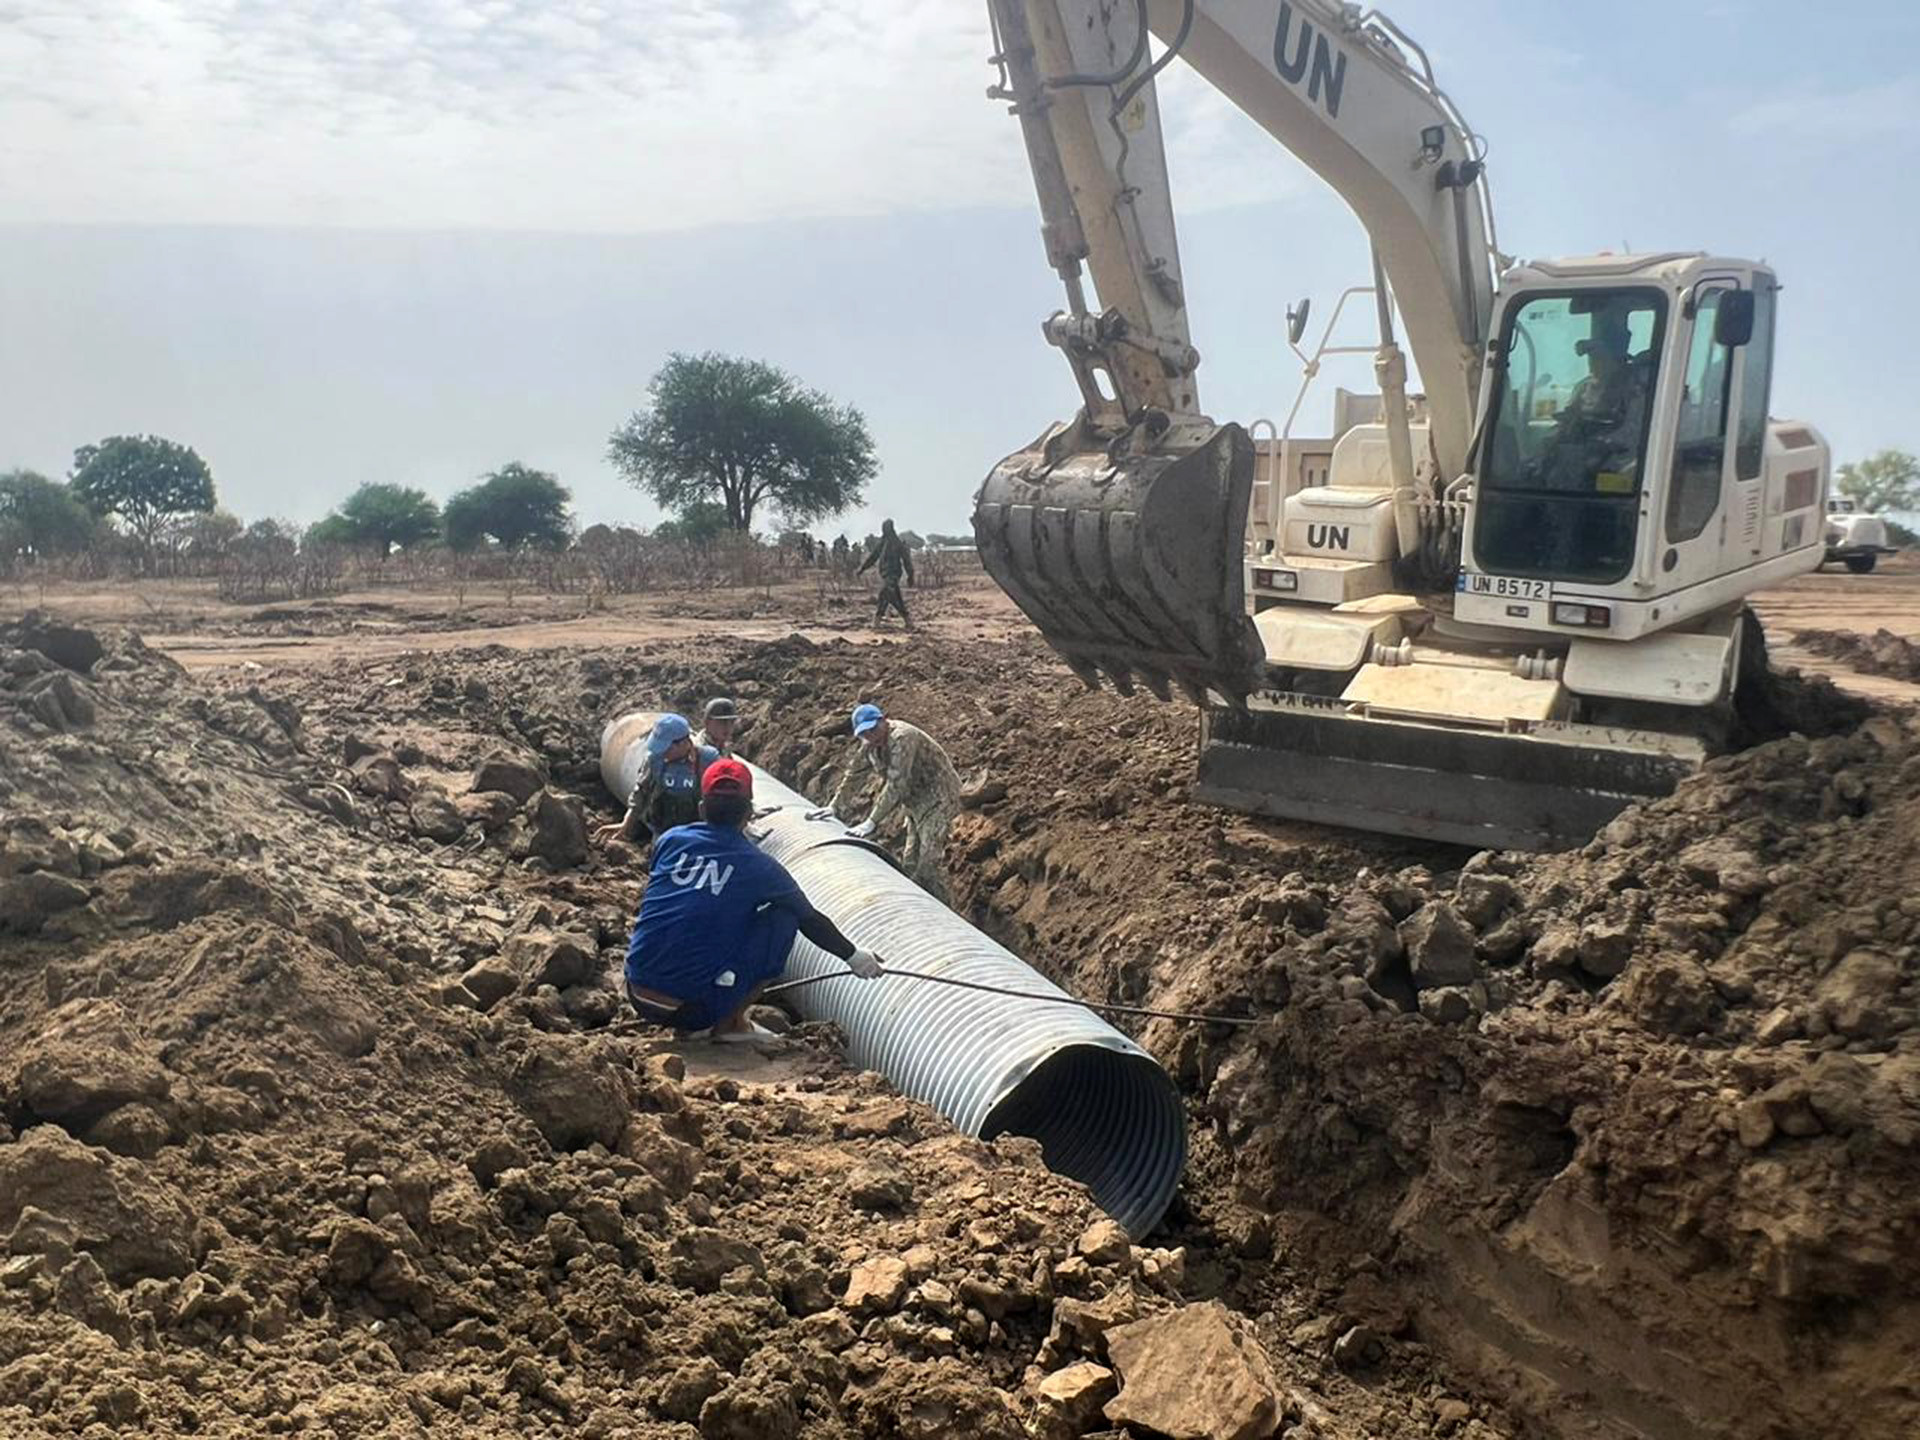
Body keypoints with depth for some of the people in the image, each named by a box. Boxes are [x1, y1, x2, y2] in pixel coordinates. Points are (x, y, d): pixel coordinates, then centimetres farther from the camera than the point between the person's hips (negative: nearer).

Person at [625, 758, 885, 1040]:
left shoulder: (670, 840, 4)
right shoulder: (759, 866, -4)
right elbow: (811, 921, 10)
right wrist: (852, 955, 27)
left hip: (638, 996, 4)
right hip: (695, 1006, -4)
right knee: (783, 918, 8)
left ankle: (689, 1025, 19)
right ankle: (730, 1023, 10)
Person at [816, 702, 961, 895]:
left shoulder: (902, 738, -27)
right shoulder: (870, 745, 2)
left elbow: (896, 785, -31)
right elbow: (855, 773, 15)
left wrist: (872, 822, -31)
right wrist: (835, 806, 11)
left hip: (938, 800, -9)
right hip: (916, 804, 9)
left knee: (927, 867, -17)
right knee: (909, 864, 11)